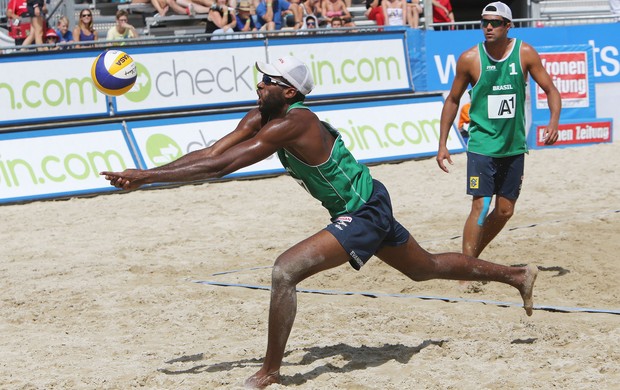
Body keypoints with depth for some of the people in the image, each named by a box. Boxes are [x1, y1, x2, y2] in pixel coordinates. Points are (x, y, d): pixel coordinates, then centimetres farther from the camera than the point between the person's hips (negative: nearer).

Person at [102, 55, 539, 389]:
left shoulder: (292, 124, -29)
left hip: (364, 214, -10)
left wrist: (148, 175, -32)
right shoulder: (260, 118, -2)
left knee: (285, 271, -23)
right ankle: (518, 274, 45)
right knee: (426, 267, 27)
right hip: (366, 210, 10)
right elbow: (210, 153, -4)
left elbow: (223, 166, -34)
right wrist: (145, 177, -13)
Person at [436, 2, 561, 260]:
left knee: (505, 211, 9)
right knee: (480, 207, -14)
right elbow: (453, 100, 3)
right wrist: (442, 144, -1)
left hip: (514, 146, 3)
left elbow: (550, 89, 1)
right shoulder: (470, 59, -8)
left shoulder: (525, 54, -5)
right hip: (482, 144, -3)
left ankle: (472, 259, 28)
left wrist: (554, 121, -18)